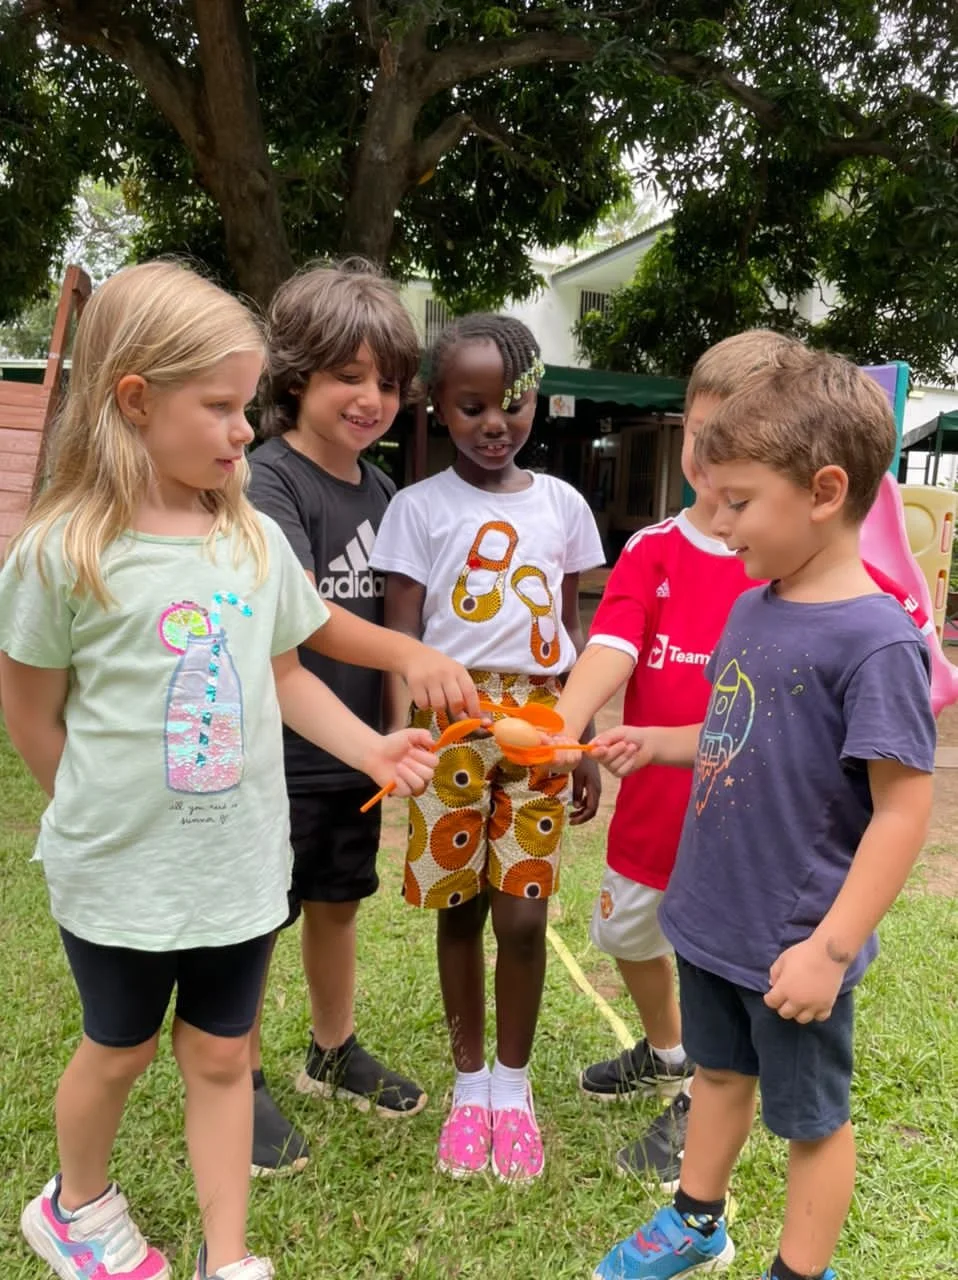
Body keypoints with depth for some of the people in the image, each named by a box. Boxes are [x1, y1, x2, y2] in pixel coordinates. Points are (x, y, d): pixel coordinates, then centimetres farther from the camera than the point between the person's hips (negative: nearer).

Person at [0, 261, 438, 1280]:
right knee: (120, 1048, 19)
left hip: (239, 858, 3)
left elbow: (284, 676, 5)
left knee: (220, 1055, 16)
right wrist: (103, 810, 2)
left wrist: (371, 749, -7)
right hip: (118, 868, -3)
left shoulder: (255, 540, -3)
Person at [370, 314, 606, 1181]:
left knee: (523, 915, 2)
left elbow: (575, 632, 10)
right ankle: (470, 1083, 29)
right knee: (459, 908, 9)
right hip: (452, 725, -1)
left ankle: (514, 1084, 25)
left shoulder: (562, 505, 7)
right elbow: (400, 637, -3)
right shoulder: (419, 507, -1)